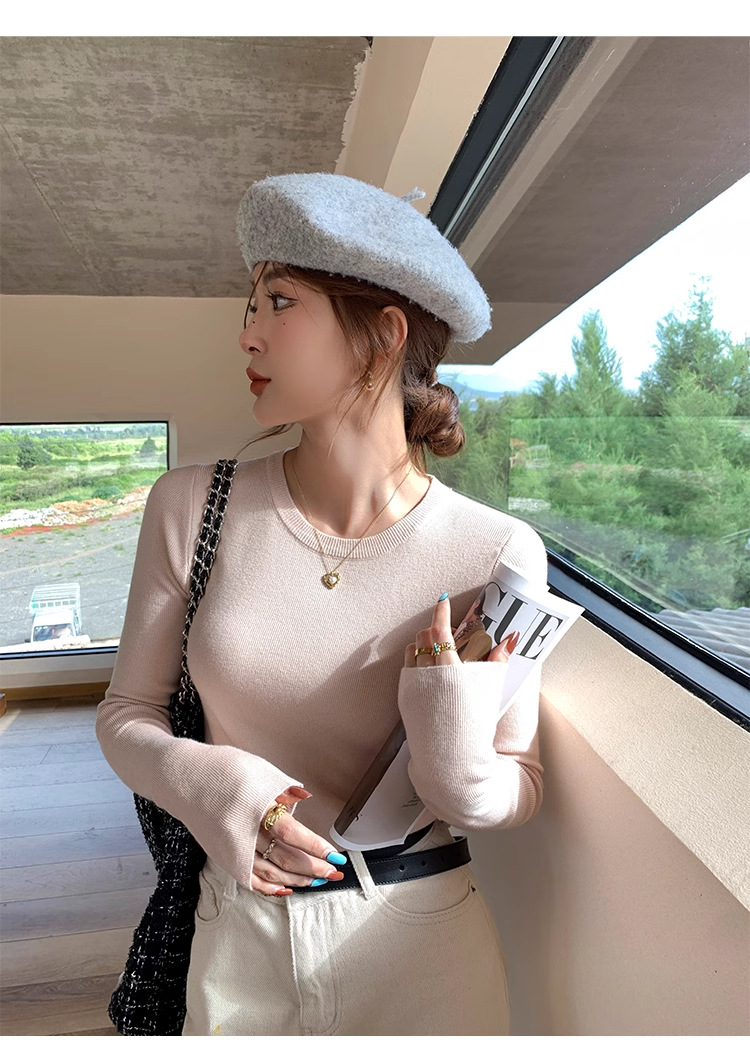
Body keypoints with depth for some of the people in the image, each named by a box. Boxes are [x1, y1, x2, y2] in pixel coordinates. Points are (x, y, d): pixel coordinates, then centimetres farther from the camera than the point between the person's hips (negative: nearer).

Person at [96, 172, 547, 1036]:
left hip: (422, 942, -1)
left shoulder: (498, 554, -17)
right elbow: (127, 712, -3)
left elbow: (519, 790, -6)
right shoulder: (191, 507, -12)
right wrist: (203, 781, -22)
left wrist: (461, 772, -27)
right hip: (235, 943, 2)